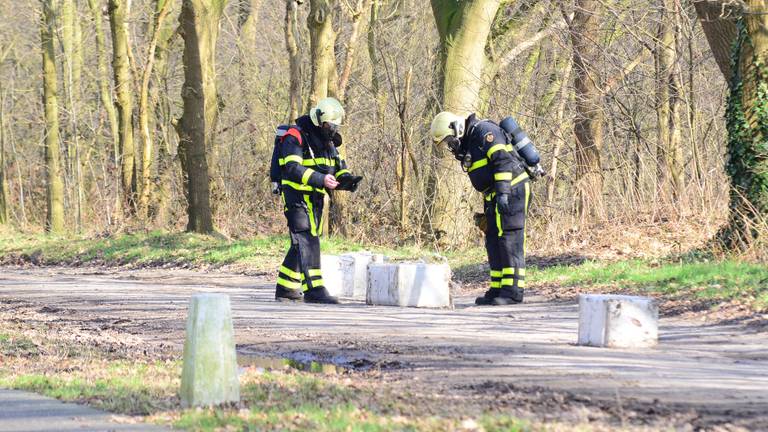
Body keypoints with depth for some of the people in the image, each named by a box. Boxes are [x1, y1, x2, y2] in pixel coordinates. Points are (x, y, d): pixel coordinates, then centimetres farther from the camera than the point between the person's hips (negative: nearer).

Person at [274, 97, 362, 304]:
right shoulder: (295, 137, -13)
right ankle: (313, 289, -22)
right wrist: (321, 180, -35)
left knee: (302, 244, 11)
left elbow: (338, 167, 15)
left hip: (315, 199, 9)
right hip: (297, 197, -9)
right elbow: (293, 169, -25)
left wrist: (347, 179, -9)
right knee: (307, 241, -16)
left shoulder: (327, 141, 16)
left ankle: (285, 288, 19)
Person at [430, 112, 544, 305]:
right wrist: (488, 206, 24)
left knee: (509, 240, -12)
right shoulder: (469, 145, 20)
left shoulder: (484, 131, -11)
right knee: (494, 243, 10)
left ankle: (513, 291, -14)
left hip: (512, 190, -10)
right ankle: (497, 290, 13)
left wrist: (503, 191, -28)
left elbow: (503, 160, -22)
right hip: (496, 197, 10)